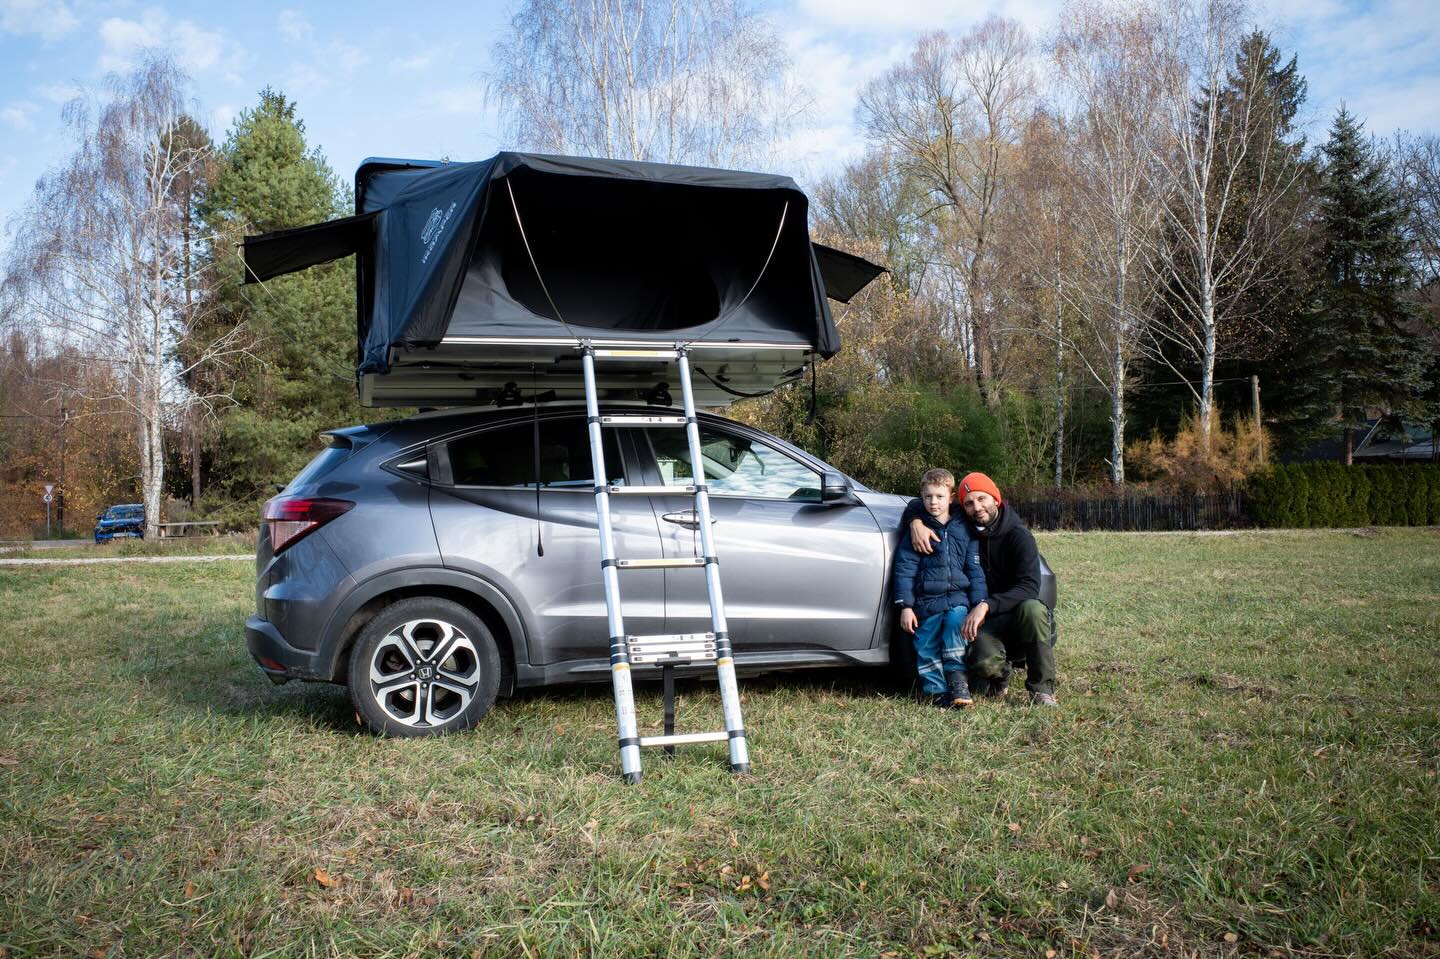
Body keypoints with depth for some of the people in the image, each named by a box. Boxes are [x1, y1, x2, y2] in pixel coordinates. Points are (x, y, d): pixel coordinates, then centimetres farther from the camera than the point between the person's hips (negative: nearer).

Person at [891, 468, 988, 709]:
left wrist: (979, 605, 5)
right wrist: (905, 606, -6)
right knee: (927, 648, -2)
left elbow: (975, 570, 12)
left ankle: (956, 678, -13)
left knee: (956, 622, -25)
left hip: (958, 598, 0)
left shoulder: (964, 530, 10)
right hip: (926, 602, 0)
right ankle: (936, 689, 11)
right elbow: (904, 569, 1)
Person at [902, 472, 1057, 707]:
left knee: (1031, 608, -37)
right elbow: (917, 505, 12)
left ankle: (1042, 688, -18)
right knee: (985, 663, -31)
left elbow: (1029, 586, -22)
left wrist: (987, 606, -35)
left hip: (1018, 618, -2)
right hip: (987, 624, 2)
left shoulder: (1017, 535, -10)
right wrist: (917, 522, -13)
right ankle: (999, 678, 10)